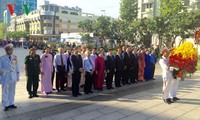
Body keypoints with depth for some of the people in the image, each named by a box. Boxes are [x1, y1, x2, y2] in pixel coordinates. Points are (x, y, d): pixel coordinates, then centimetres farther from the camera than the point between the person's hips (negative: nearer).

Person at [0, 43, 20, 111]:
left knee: (12, 91, 12)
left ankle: (11, 103, 26)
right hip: (6, 78, -3)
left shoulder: (14, 57, 4)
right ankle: (6, 105, 19)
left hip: (13, 77, 3)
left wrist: (18, 76, 7)